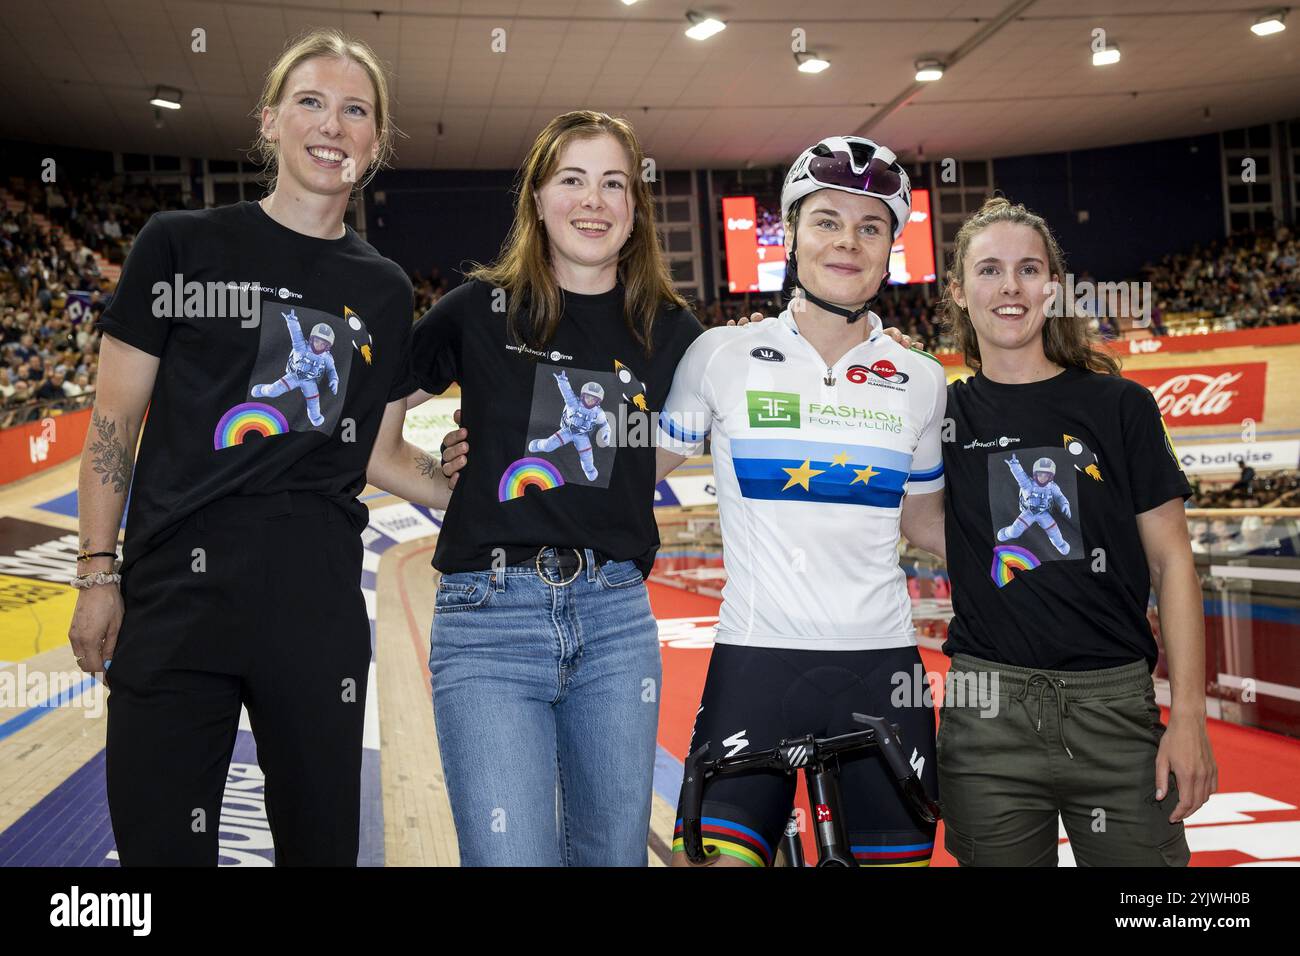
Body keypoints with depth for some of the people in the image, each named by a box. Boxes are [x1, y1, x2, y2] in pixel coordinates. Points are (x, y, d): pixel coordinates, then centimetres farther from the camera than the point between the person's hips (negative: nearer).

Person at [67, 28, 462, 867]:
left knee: (322, 842, 11)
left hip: (320, 608, 2)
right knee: (161, 844, 5)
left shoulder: (384, 291, 9)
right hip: (176, 595, -2)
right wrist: (98, 574, -1)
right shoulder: (181, 247, 1)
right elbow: (113, 421, 3)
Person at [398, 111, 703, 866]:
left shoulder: (668, 329, 6)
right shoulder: (480, 309, 1)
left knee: (612, 854, 14)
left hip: (617, 620, 3)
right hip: (491, 617, -2)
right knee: (511, 857, -8)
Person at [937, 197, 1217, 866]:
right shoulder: (941, 415, 5)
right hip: (988, 714, 1)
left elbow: (1172, 563, 2)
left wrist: (1188, 714, -5)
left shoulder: (1119, 406, 1)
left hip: (1116, 710, 0)